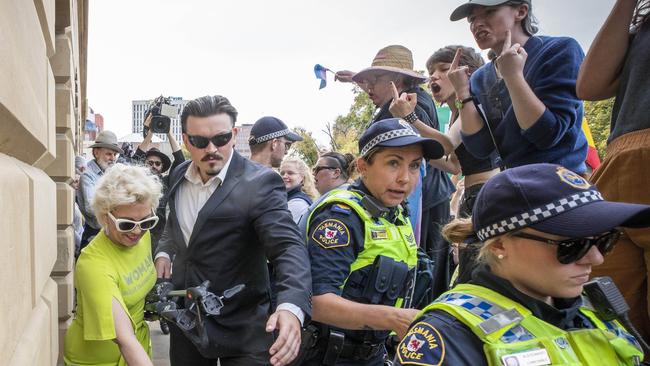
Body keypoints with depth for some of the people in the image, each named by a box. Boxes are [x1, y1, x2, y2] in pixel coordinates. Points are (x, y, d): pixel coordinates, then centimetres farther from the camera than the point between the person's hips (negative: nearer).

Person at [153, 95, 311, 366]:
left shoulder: (259, 183, -21)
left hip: (240, 329, -6)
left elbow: (289, 247, -30)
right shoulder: (179, 175, 1)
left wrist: (291, 307, -48)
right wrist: (164, 252, -1)